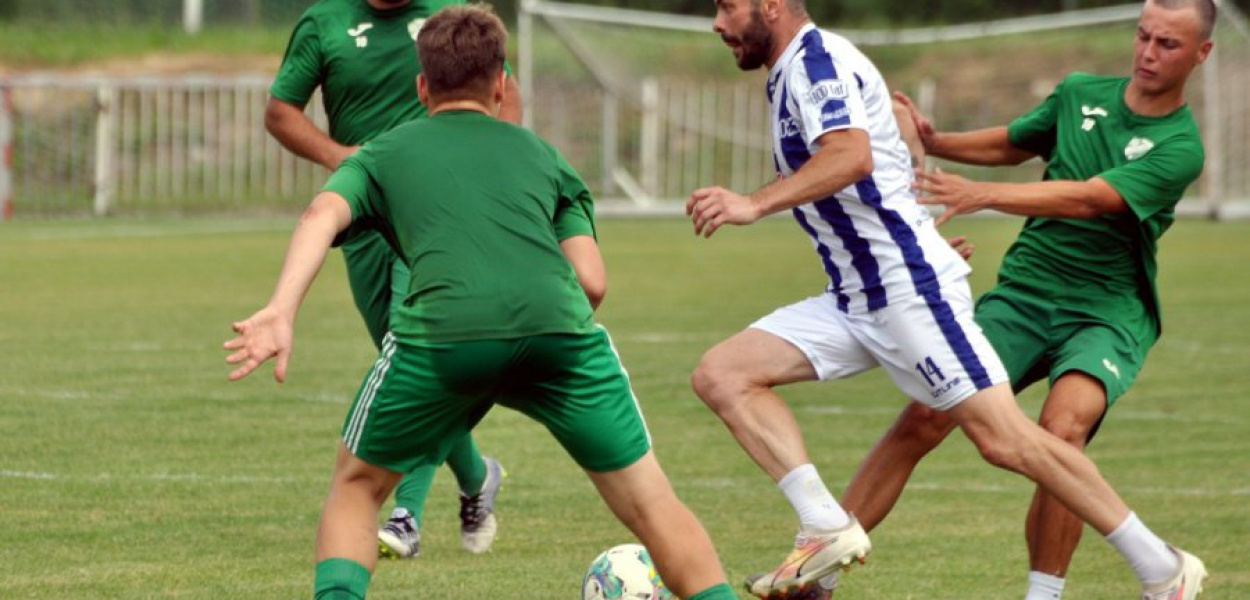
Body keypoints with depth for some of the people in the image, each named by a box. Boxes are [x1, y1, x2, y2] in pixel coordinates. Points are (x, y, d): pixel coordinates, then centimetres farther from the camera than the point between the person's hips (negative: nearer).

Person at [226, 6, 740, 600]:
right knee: (651, 504, 13)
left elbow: (323, 215, 6)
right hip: (558, 324, 1)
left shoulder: (381, 154, 28)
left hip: (441, 329, -1)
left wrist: (280, 311, -8)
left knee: (356, 486, 23)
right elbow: (592, 281, 20)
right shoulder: (540, 153, 31)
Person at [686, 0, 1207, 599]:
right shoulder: (789, 75, 18)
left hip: (910, 287, -10)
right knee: (720, 374, -4)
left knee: (1006, 441, -11)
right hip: (853, 301, 10)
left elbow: (851, 156, -30)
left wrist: (754, 205, -35)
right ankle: (826, 527, -13)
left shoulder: (817, 59, -13)